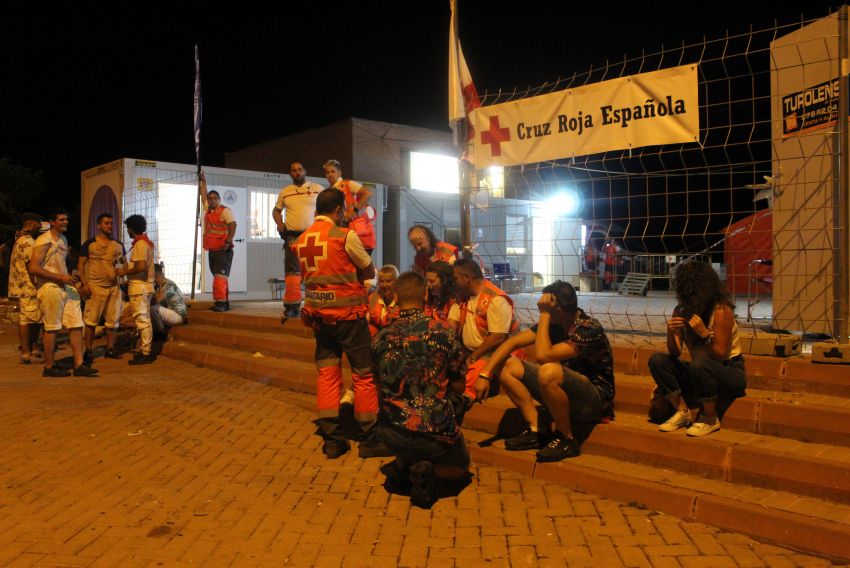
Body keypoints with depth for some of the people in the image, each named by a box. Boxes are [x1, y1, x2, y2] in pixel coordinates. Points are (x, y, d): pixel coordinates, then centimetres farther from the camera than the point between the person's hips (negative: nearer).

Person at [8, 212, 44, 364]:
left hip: (22, 286, 10)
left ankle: (27, 351, 14)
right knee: (28, 319, -7)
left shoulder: (20, 240, 20)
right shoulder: (27, 241, -12)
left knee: (24, 320, 10)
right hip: (28, 287, -10)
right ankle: (26, 353, -5)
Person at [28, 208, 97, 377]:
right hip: (49, 288, -8)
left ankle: (79, 365, 5)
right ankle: (49, 367, 9)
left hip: (67, 287, 8)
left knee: (76, 325, 2)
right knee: (51, 328, -1)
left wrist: (68, 278, 13)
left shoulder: (64, 239, 17)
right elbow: (33, 268, -17)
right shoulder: (44, 241, -9)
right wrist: (60, 277, -18)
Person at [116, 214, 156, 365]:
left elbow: (141, 267, -23)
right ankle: (145, 349, 21)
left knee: (142, 319, -8)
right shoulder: (146, 242, 16)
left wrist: (125, 272, -10)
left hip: (139, 287, -10)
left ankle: (145, 353, -6)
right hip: (145, 285, 10)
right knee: (144, 319, 14)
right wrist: (127, 269, 18)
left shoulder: (140, 244, -14)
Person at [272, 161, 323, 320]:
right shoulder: (285, 192, 9)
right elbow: (276, 210, 22)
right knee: (292, 272, -1)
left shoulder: (317, 189, 3)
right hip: (292, 237, 1)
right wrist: (279, 223, 3)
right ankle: (292, 306, 2)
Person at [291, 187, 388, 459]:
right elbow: (370, 271, -1)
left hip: (317, 313, 6)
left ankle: (332, 440, 11)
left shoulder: (301, 240, 7)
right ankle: (369, 440, 6)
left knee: (327, 373, 9)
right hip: (347, 313, -6)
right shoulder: (345, 236, -10)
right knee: (364, 375, 2)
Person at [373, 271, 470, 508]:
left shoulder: (380, 338, -1)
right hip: (435, 434, -4)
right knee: (461, 468, 25)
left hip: (391, 436, 4)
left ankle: (403, 465, 9)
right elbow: (460, 384, 3)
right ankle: (427, 470, -5)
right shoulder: (440, 331, -9)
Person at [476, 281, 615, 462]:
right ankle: (534, 432, -4)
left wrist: (544, 314, -26)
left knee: (549, 371, -36)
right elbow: (512, 342, -2)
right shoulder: (552, 323, -3)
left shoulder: (590, 330, -24)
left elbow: (542, 356, -32)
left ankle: (567, 439, -16)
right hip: (564, 394, 8)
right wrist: (485, 374, -12)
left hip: (595, 401, -7)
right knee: (510, 366, -3)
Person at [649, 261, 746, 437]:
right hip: (700, 372, 6)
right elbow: (675, 353, -5)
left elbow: (720, 356, -21)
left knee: (699, 363, -37)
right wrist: (671, 334, -24)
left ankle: (710, 419, -14)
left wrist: (705, 334, -36)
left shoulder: (721, 311, -19)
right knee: (657, 360, -12)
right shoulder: (681, 311, -2)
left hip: (730, 372, -6)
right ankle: (683, 412, -8)